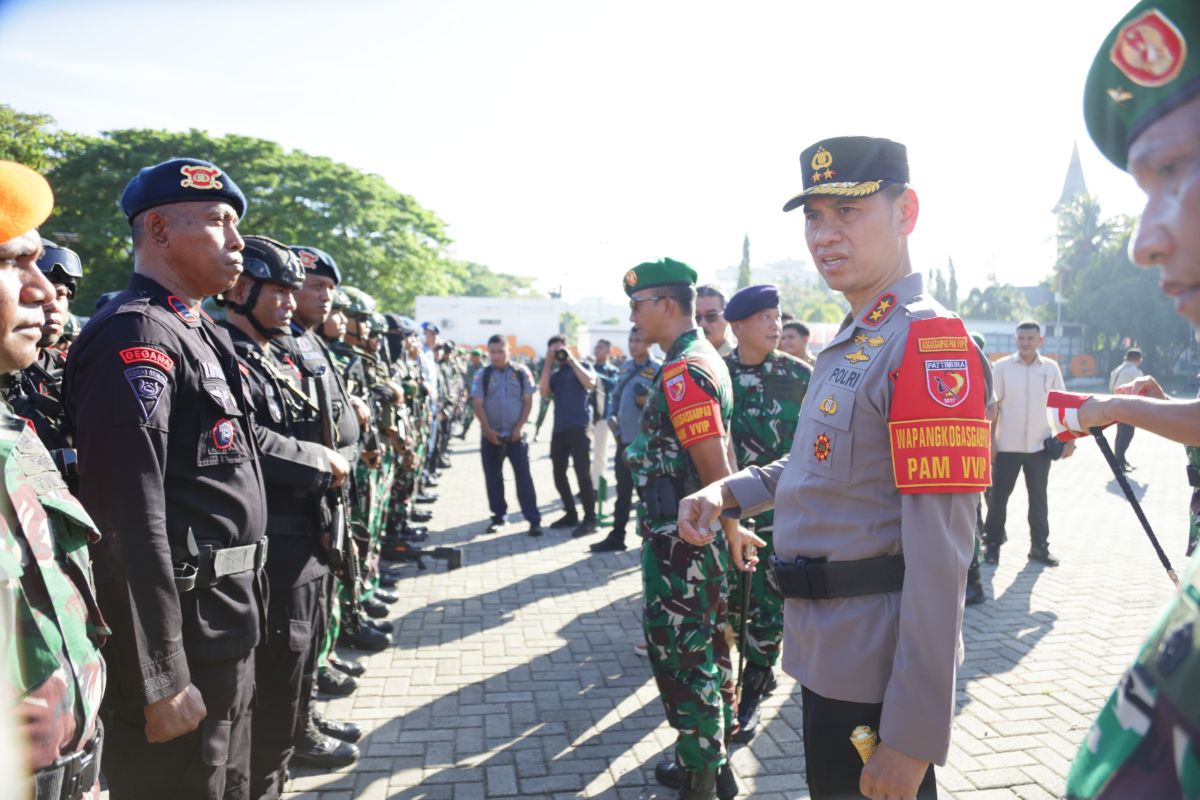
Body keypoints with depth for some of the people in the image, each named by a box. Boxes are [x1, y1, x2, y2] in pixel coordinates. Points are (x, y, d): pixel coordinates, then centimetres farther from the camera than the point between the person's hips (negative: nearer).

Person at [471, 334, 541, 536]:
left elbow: (528, 401, 0)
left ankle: (534, 520, -1)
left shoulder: (521, 372, 1)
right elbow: (477, 404, -1)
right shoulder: (482, 375, 2)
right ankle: (499, 517, 20)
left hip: (516, 434, -2)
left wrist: (519, 427, -8)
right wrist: (488, 430, -11)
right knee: (493, 478, 8)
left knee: (524, 477, -4)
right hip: (490, 435, 2)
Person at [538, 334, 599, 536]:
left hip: (579, 428, -6)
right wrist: (548, 363, 0)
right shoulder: (554, 374, 17)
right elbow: (544, 392, -1)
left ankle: (590, 519, -4)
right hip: (559, 429, 6)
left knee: (583, 473, -9)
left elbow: (590, 383, -17)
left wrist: (571, 359, -11)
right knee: (559, 474, 9)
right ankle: (571, 514, 22)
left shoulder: (581, 366, 5)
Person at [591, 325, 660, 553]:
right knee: (623, 490, 15)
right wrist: (611, 416, 5)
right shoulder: (625, 366, 11)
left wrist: (648, 402, -31)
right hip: (624, 437, 7)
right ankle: (616, 536, 25)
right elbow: (616, 396, 21)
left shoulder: (658, 369, -12)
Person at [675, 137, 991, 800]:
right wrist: (729, 491, 3)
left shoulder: (929, 342, -21)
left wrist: (913, 738, -24)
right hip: (827, 649, 9)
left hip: (878, 667, -9)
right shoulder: (849, 342, 9)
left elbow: (940, 558, -25)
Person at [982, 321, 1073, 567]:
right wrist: (989, 439, -6)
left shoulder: (1051, 368, 2)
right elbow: (992, 405, -2)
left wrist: (1069, 439, 1)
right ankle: (992, 544, 16)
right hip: (1007, 446, -2)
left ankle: (1039, 546, 20)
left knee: (1038, 498, 10)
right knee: (998, 497, 4)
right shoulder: (1002, 366, -3)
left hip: (1040, 446, 2)